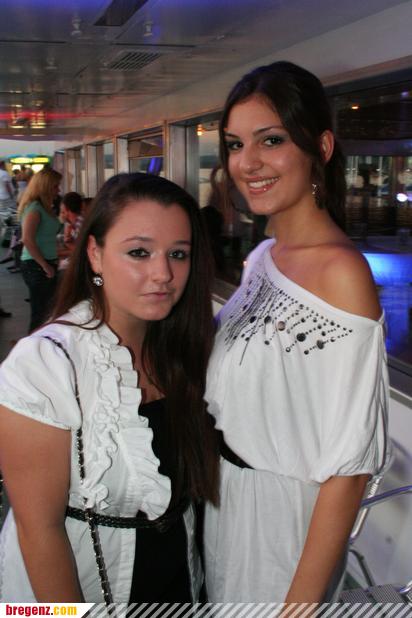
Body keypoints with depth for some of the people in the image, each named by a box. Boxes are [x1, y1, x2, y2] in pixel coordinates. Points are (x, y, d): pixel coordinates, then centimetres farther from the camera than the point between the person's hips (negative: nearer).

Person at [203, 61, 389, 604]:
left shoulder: (342, 271, -25)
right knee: (226, 600, 27)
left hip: (283, 512, -7)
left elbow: (350, 464, -24)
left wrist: (303, 599, -21)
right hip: (224, 495, 7)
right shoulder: (262, 256, 2)